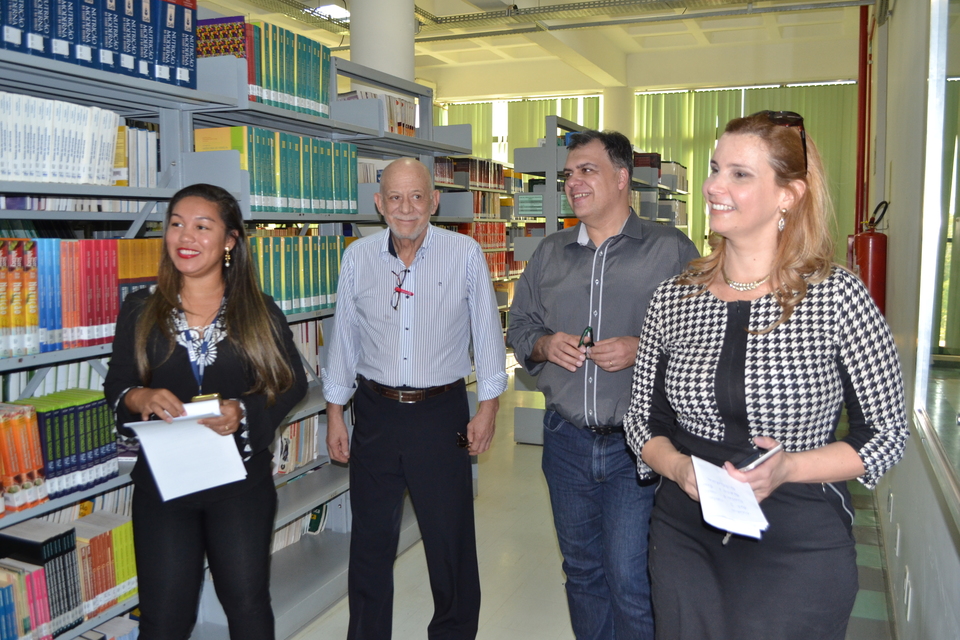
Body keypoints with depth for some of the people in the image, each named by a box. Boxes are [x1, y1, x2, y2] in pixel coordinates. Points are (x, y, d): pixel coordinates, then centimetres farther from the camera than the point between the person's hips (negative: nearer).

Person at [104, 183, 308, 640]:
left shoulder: (259, 311, -2)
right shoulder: (140, 310, 2)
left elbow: (292, 382, 1)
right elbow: (115, 385, 7)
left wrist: (244, 411, -17)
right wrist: (140, 398, -16)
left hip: (241, 482, -1)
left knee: (247, 602, 11)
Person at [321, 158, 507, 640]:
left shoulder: (465, 254, -6)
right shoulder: (357, 257, 1)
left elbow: (487, 333, 1)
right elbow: (343, 339, 8)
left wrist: (488, 406, 0)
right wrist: (335, 414, 8)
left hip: (441, 411, -2)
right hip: (376, 411, 2)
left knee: (450, 540, 9)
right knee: (370, 541, 14)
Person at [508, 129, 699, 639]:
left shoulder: (673, 251, -5)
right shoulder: (548, 254, 9)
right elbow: (519, 327, 14)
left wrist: (642, 349, -20)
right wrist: (544, 345, -6)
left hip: (638, 443, -4)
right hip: (566, 439, 5)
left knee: (632, 582, -1)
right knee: (582, 570, 18)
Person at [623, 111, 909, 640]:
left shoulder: (838, 298, -11)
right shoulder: (673, 299, -1)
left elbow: (886, 434, -5)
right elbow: (644, 418, 6)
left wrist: (787, 468, -20)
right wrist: (679, 467, -14)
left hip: (801, 548, -2)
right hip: (686, 540, 3)